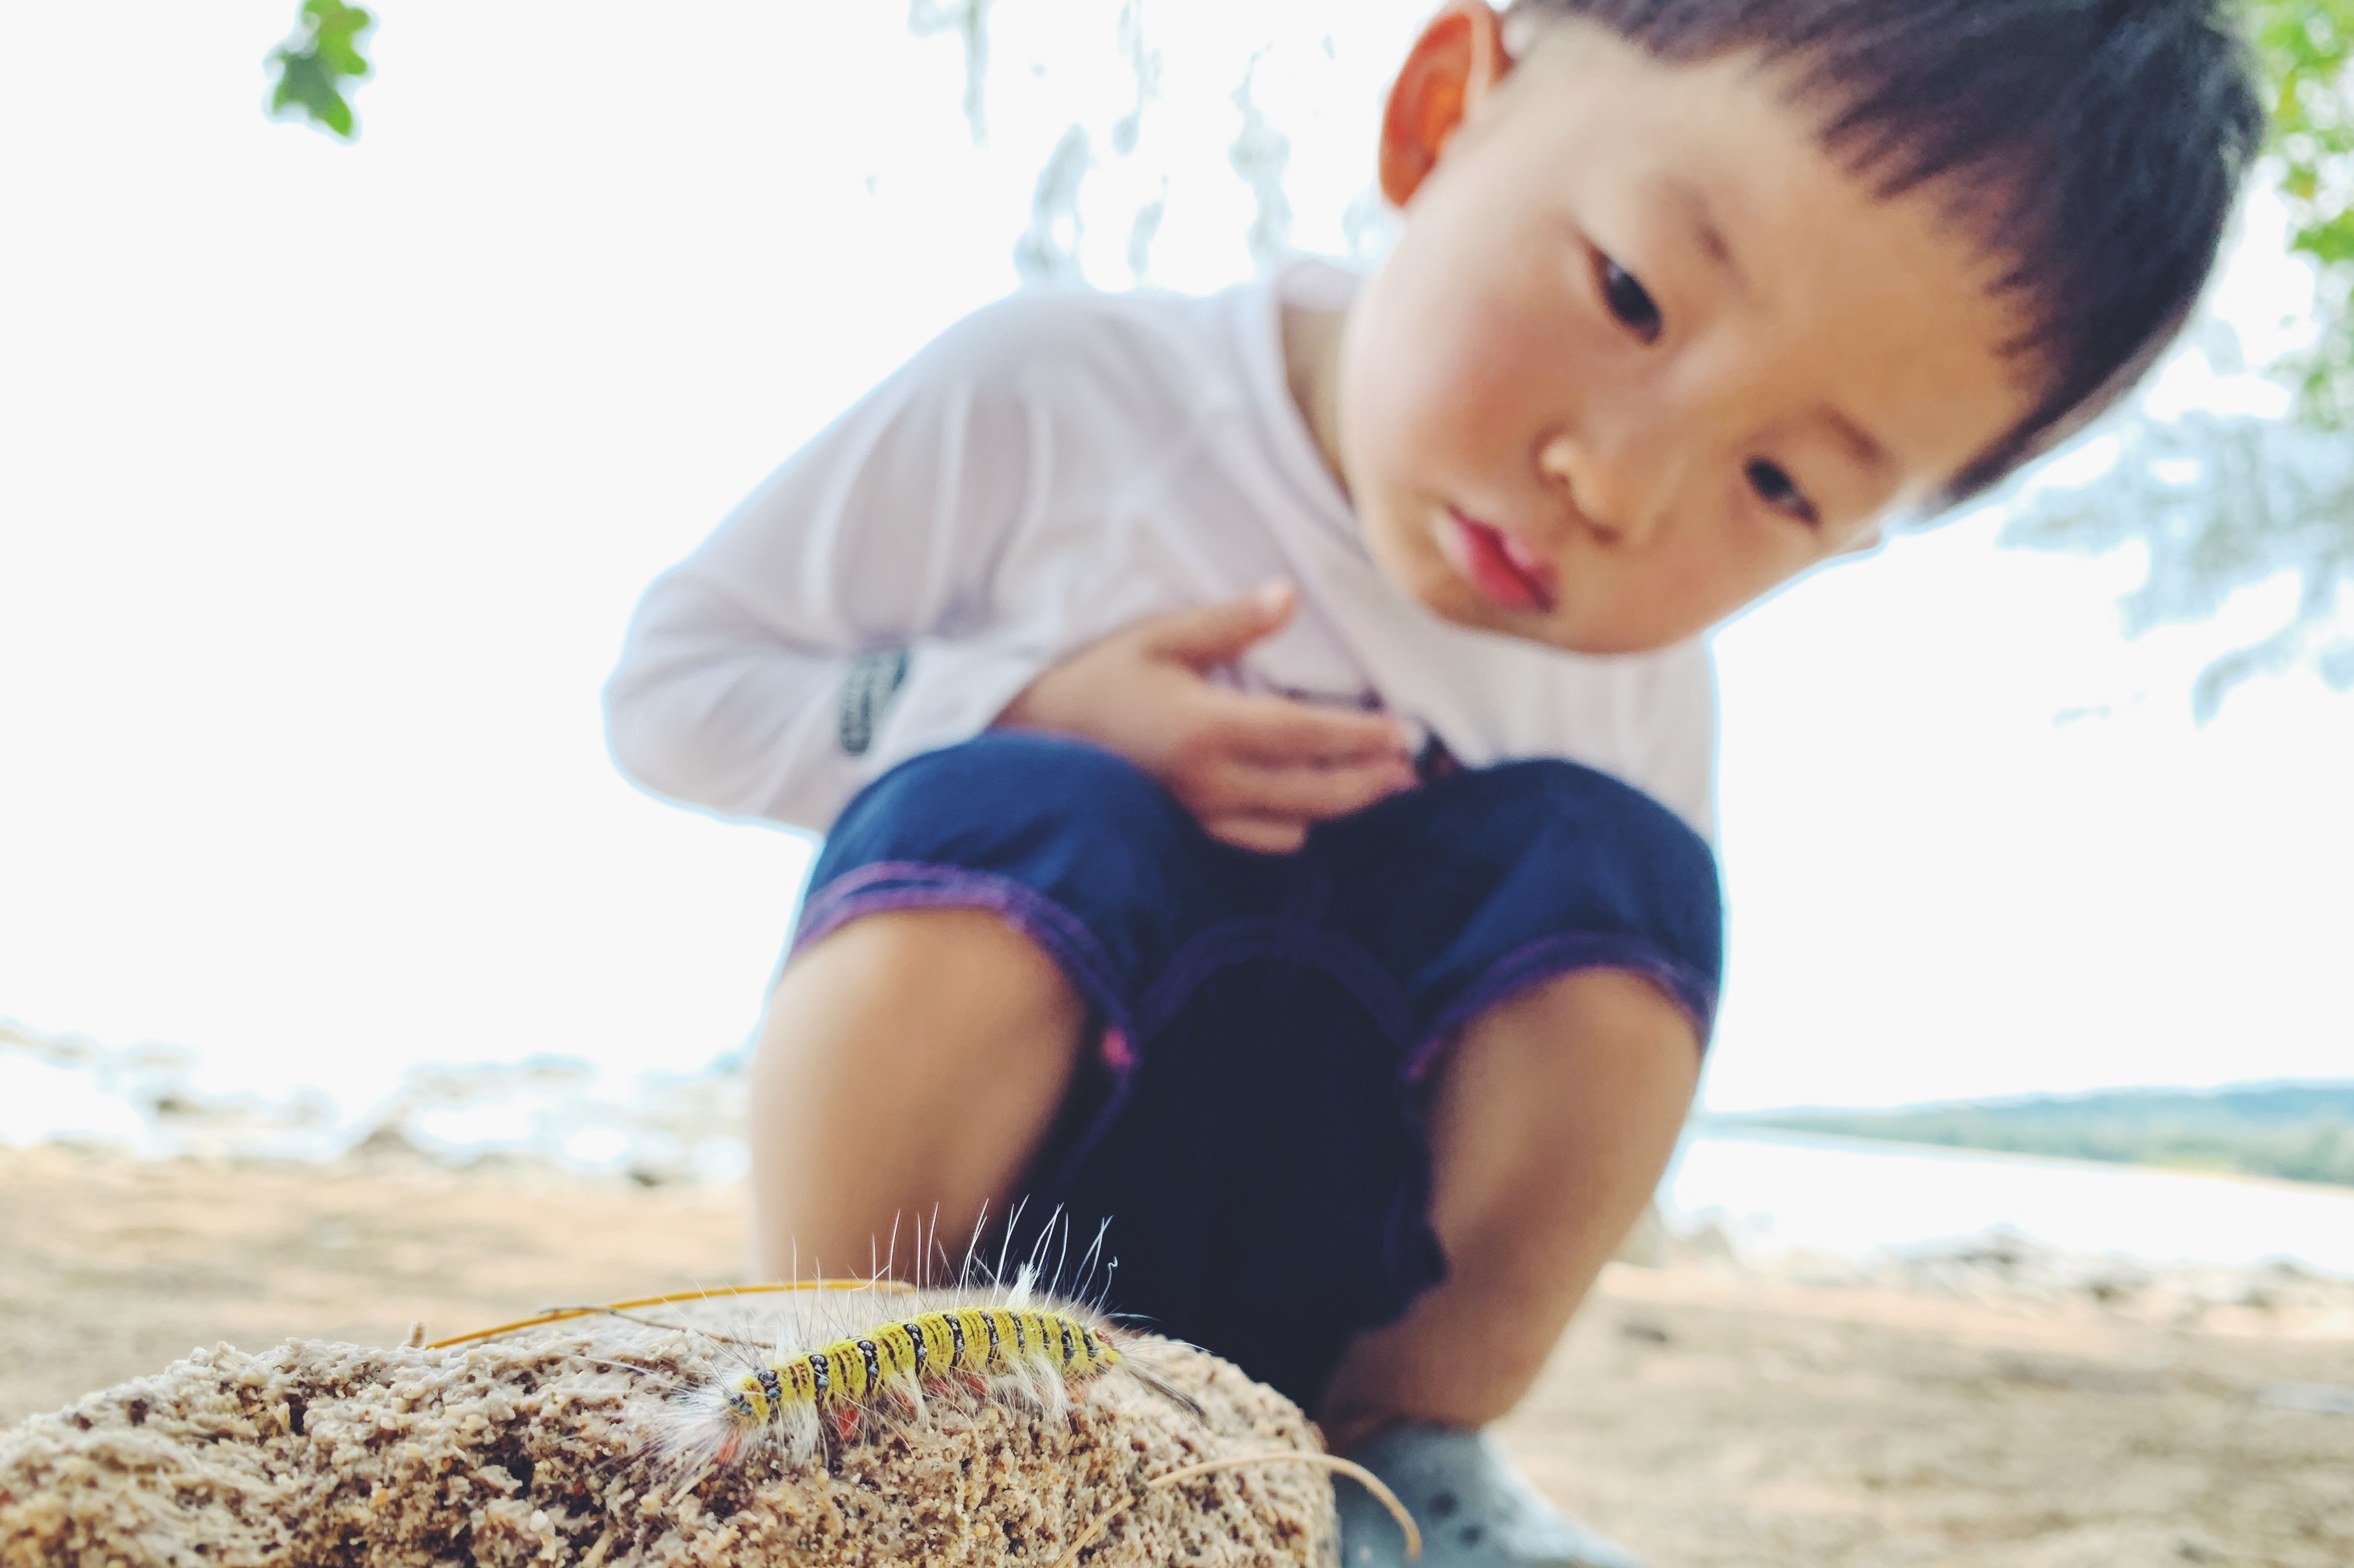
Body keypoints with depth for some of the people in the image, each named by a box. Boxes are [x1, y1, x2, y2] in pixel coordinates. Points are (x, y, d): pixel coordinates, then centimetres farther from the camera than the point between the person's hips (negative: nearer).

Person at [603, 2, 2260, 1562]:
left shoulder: (1645, 691, -5)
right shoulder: (1055, 402, -14)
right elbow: (670, 686, -7)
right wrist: (1032, 714, -23)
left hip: (1299, 1303, 3)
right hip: (953, 1235, -2)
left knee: (1601, 875, -22)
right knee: (1013, 831, -33)